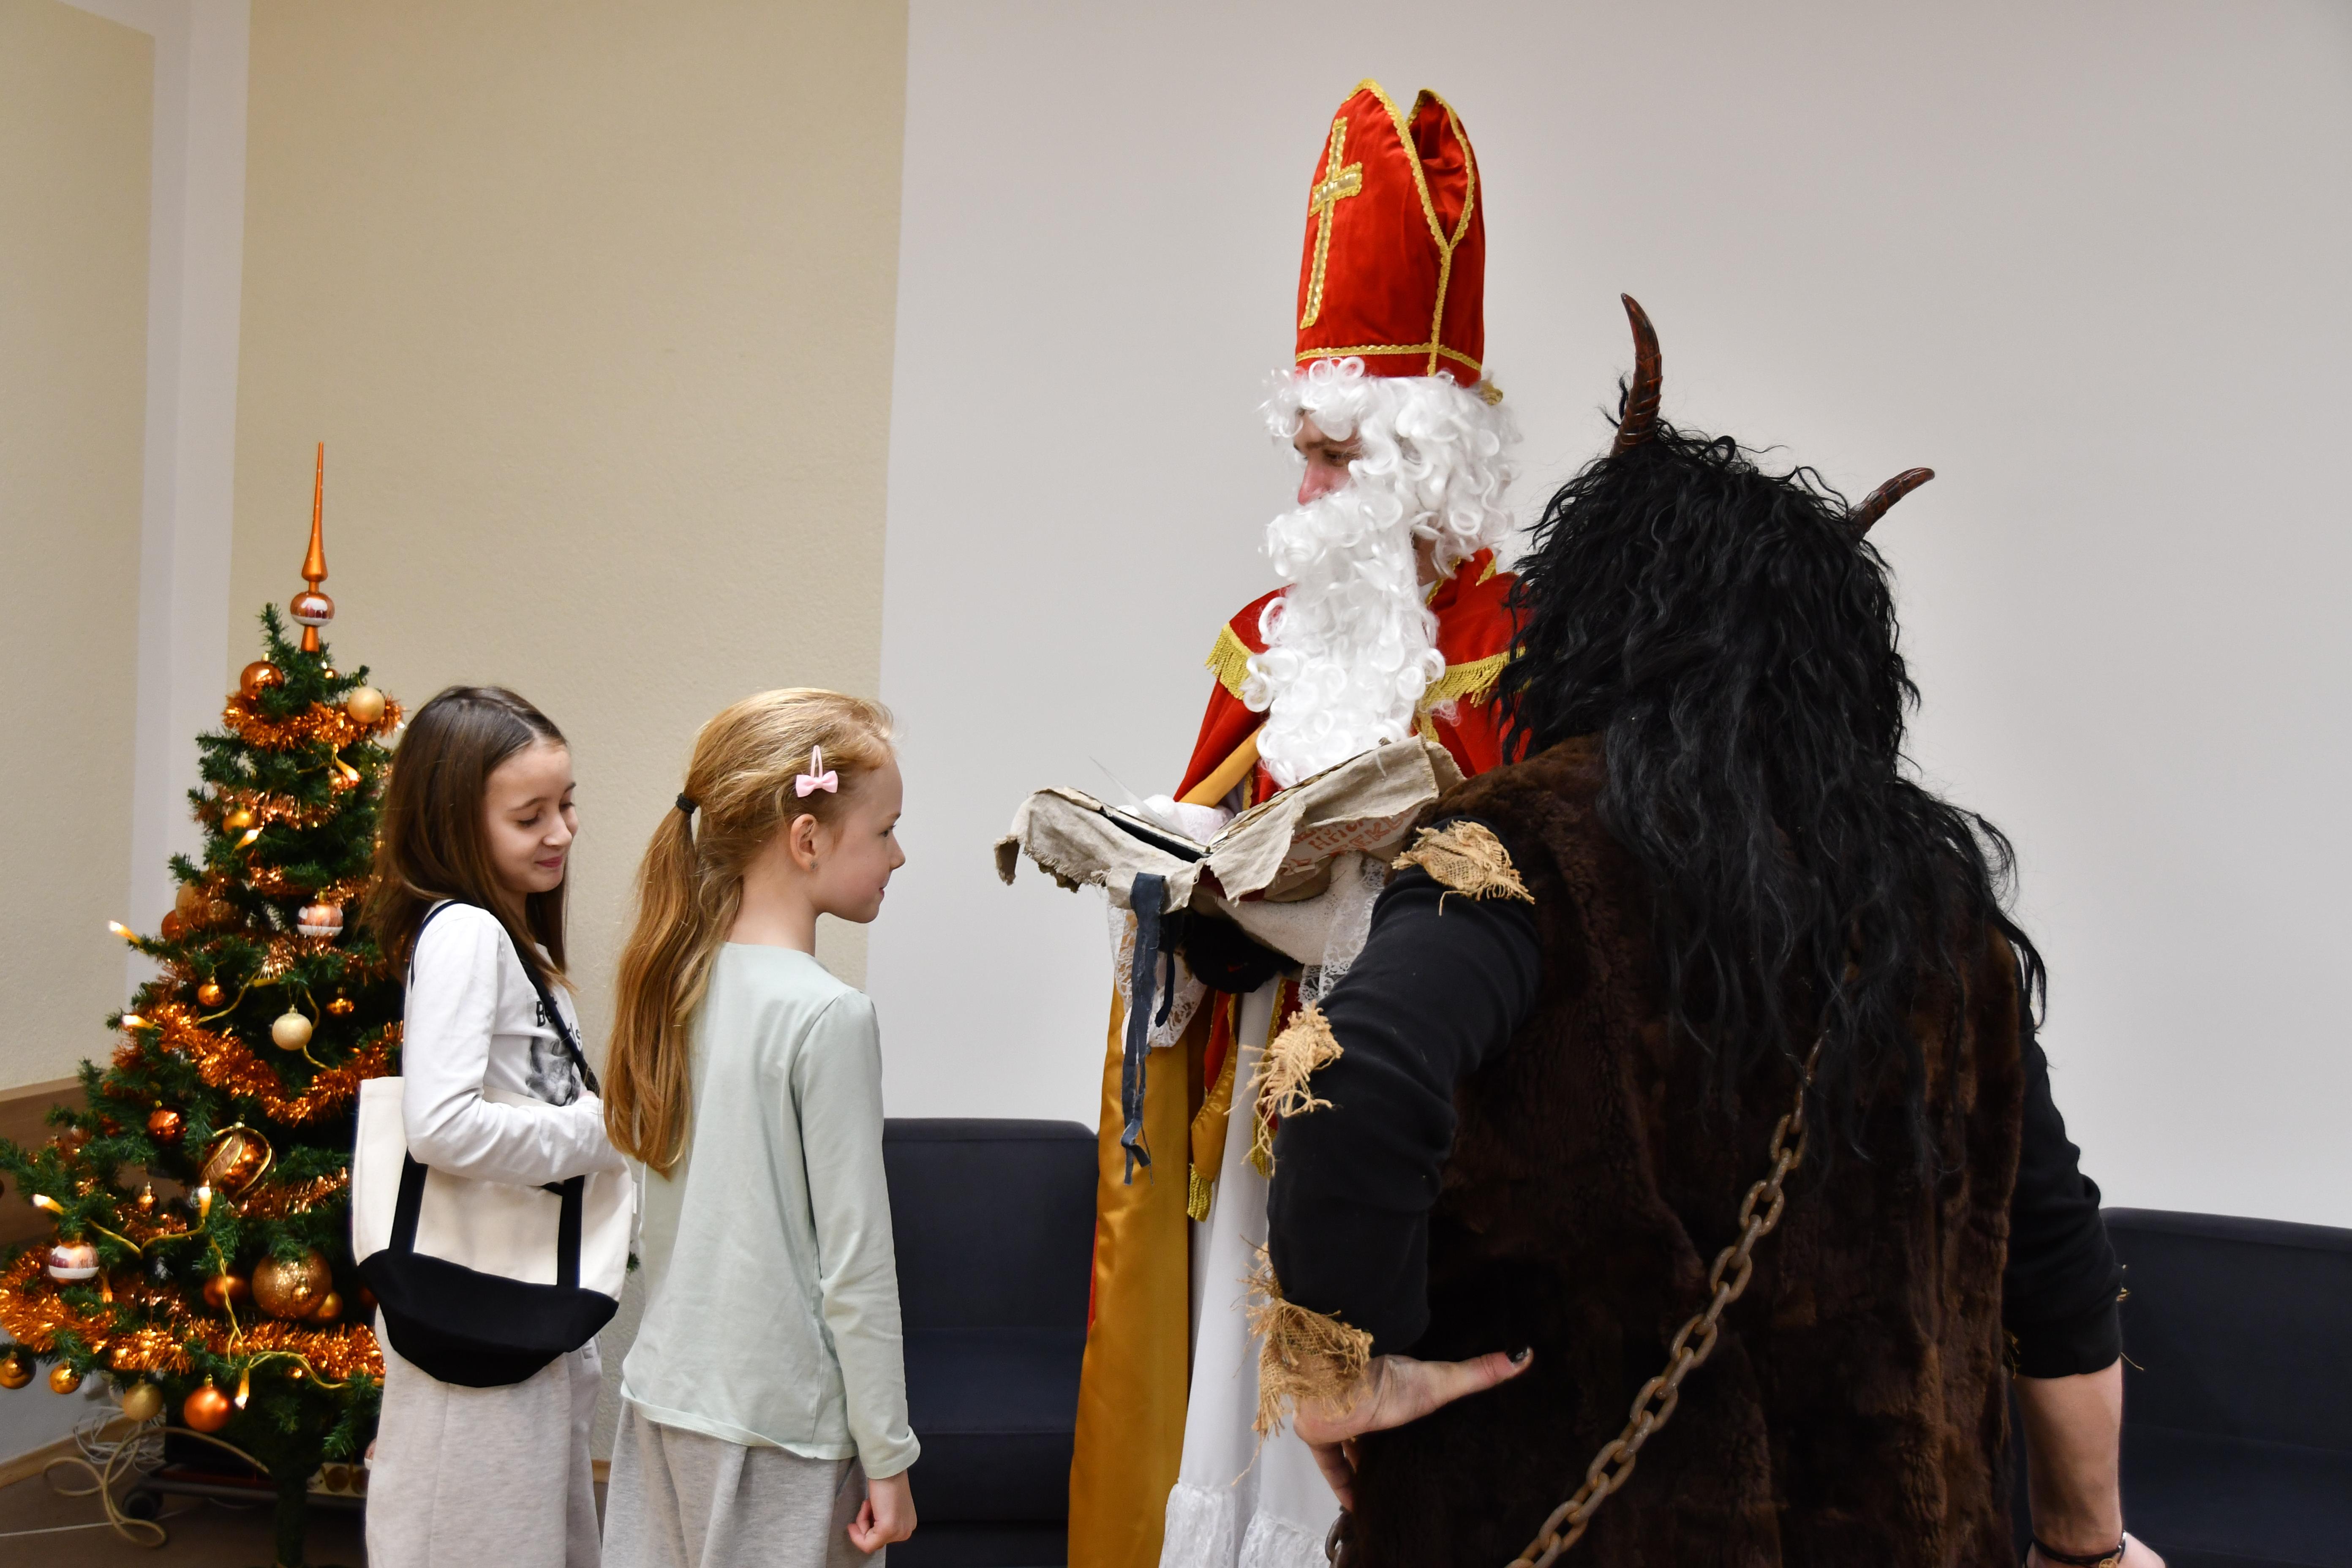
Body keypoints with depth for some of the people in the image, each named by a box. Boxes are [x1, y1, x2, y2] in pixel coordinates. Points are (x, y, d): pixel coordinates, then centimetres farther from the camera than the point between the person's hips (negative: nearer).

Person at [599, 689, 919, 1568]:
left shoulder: (679, 984, 4)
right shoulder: (828, 1016, -18)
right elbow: (854, 1260, -16)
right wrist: (887, 1459, -9)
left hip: (664, 1396, 7)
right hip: (778, 1425, -7)